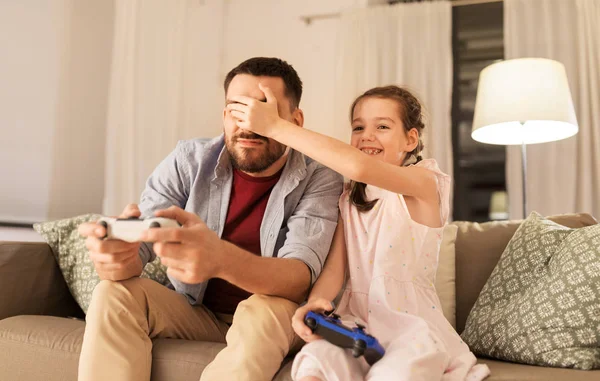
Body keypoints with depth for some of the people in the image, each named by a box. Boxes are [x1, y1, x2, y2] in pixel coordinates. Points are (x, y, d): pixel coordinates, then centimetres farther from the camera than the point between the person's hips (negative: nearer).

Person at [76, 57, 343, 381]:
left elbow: (300, 278, -31)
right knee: (114, 293, -24)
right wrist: (115, 253, -43)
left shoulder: (320, 182, -16)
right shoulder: (188, 161, -10)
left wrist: (220, 259, -53)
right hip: (193, 312, 2)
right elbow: (138, 244, -16)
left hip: (272, 320, -1)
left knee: (267, 311, -35)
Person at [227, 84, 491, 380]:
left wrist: (275, 126, -25)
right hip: (355, 320, 3)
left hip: (411, 324, -3)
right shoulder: (350, 200, 14)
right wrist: (315, 302, -22)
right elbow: (335, 267, 2)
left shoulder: (423, 182, -6)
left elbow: (359, 167, -27)